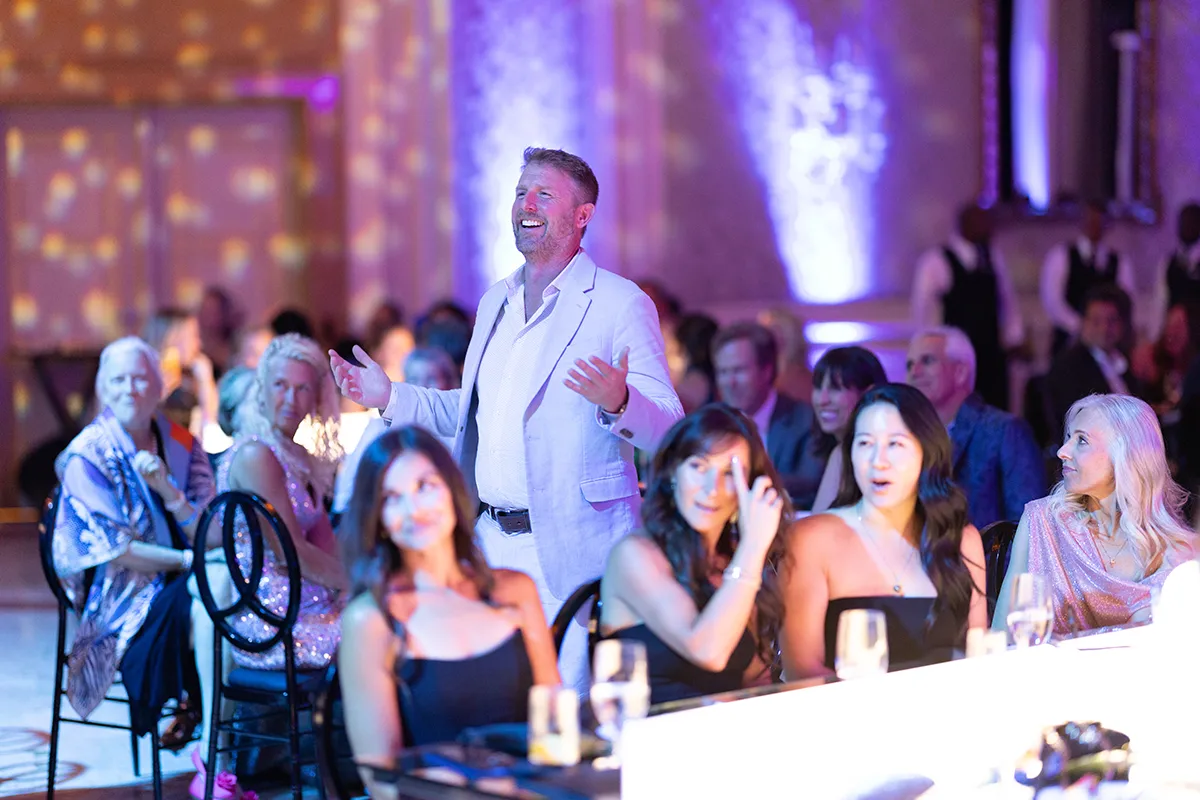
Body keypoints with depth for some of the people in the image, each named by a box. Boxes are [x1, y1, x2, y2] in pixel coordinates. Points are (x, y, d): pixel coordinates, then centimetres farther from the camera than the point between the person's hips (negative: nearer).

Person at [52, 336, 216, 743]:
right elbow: (112, 549, -12)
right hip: (119, 595, -5)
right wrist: (188, 560, -19)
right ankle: (196, 706, -10)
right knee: (190, 602, -33)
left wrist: (165, 487, -17)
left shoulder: (181, 445, 8)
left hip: (178, 583, 5)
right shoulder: (87, 455, -6)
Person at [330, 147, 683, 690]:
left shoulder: (621, 305, -6)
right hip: (490, 542, 7)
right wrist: (391, 397, 15)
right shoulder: (495, 302, 16)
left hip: (567, 548, -6)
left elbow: (668, 430, -12)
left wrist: (617, 401, -32)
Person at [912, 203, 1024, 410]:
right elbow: (923, 311, -3)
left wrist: (1013, 337, 9)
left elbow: (1008, 300, 18)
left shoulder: (993, 258, 10)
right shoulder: (935, 262, -5)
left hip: (992, 354, 5)